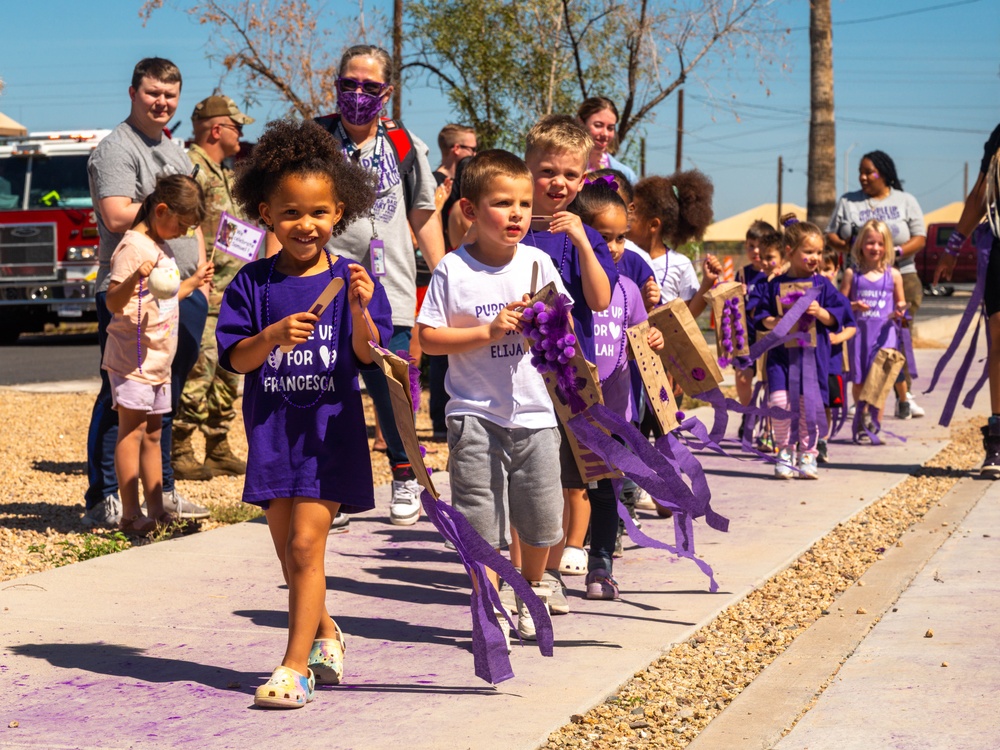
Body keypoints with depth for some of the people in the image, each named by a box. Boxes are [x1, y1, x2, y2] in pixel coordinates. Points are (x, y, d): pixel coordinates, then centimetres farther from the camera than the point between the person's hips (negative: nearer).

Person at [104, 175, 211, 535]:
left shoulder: (162, 248, 15)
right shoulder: (134, 247, -14)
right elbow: (114, 302, -22)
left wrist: (194, 282, 31)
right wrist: (134, 279, -39)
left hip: (159, 359, 9)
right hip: (133, 356, -9)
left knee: (152, 432, 12)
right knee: (132, 429, -8)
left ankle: (156, 510, 16)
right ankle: (130, 514, -8)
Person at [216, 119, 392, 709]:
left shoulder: (351, 278, -4)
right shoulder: (253, 283, 0)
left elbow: (368, 356, -10)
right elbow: (233, 360, -4)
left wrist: (360, 313, -28)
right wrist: (272, 337, -22)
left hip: (331, 430, -3)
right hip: (272, 430, 3)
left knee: (306, 544, -10)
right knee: (288, 552, 12)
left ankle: (296, 668, -5)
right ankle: (327, 633, 36)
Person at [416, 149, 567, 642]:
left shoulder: (537, 263, 4)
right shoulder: (453, 269, -5)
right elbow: (427, 338, -8)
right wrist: (488, 332, -15)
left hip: (533, 411, 3)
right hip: (476, 413, -2)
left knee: (540, 515, 7)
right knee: (481, 517, 0)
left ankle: (532, 590, 31)